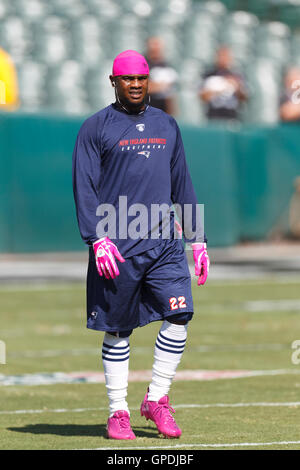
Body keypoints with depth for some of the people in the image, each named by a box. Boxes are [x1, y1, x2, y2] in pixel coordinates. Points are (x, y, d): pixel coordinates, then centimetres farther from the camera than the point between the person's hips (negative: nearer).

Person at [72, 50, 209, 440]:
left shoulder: (167, 125, 16)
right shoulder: (96, 128, 1)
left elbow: (182, 184, 20)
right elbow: (84, 188, -4)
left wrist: (197, 238, 15)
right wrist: (97, 239, -16)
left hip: (164, 243, 4)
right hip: (117, 246, -4)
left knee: (179, 316, -9)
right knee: (118, 330, 1)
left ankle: (157, 400, 4)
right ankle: (118, 412, 9)